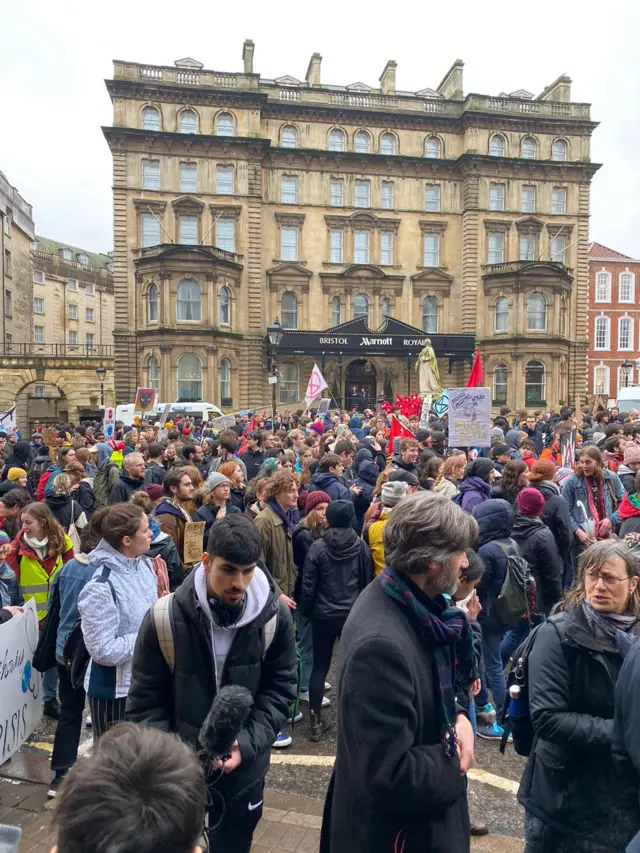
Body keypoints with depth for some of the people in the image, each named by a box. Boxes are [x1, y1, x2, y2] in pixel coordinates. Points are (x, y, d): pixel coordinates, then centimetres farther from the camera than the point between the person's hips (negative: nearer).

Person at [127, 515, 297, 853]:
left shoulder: (275, 615, -16)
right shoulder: (165, 618, -19)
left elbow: (280, 688, -6)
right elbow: (146, 701, -9)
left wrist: (248, 743, -16)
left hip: (244, 766, 1)